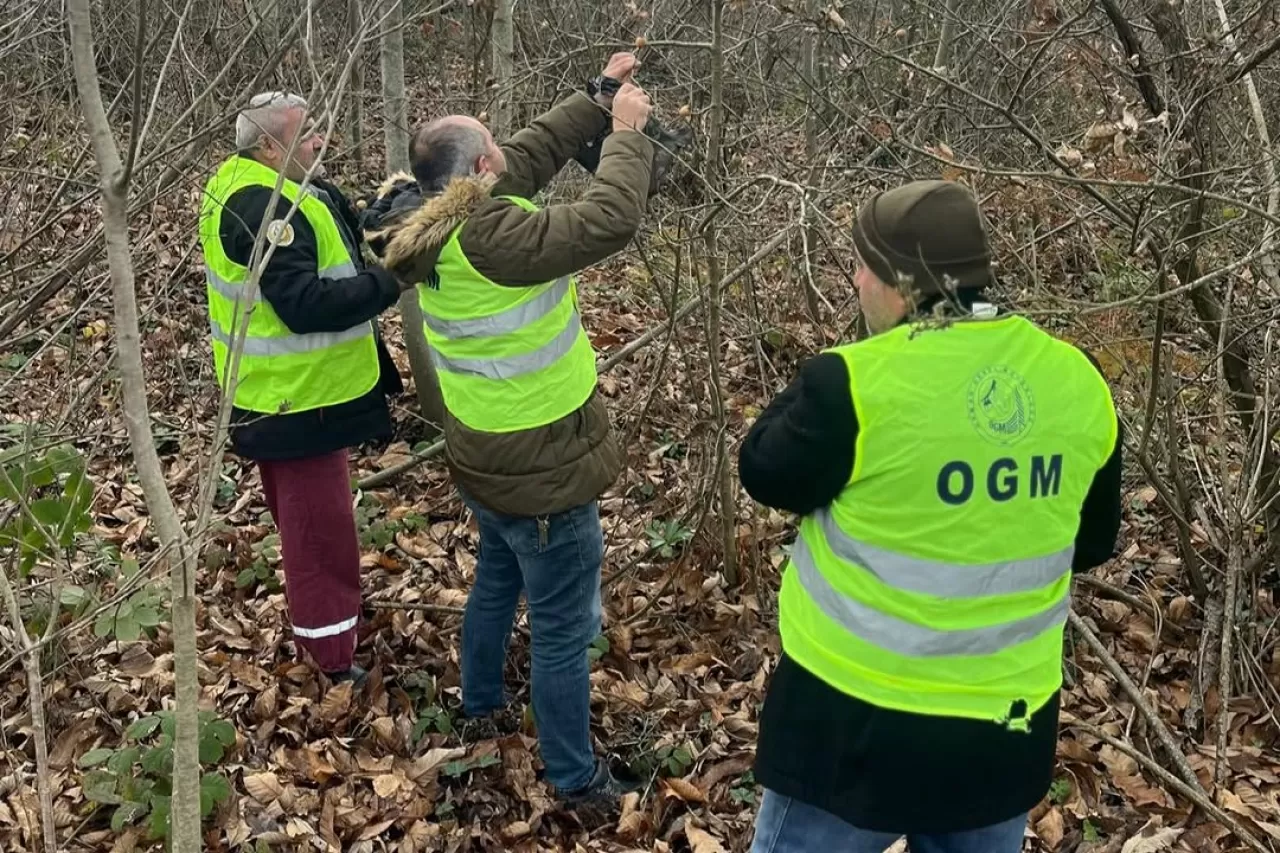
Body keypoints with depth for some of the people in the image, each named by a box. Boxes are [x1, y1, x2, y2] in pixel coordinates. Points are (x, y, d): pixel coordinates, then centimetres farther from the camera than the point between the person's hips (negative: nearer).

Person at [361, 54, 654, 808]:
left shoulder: (437, 225, -2)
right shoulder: (487, 237, -29)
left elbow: (534, 152, 8)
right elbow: (607, 221, -33)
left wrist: (598, 97, 6)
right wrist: (628, 132, -18)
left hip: (487, 455, 9)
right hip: (541, 469, -9)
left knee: (498, 578, 32)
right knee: (563, 630, 5)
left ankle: (481, 700, 52)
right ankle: (577, 779, 21)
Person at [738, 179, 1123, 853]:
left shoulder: (857, 385, -21)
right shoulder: (1078, 384, -3)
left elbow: (767, 474, -4)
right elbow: (1093, 544, 9)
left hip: (858, 721, -4)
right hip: (1008, 726, 5)